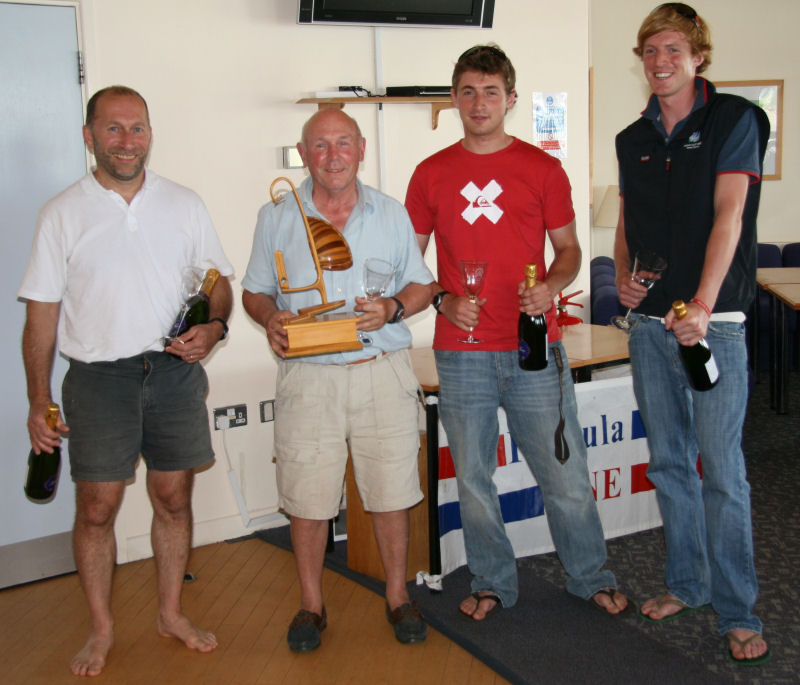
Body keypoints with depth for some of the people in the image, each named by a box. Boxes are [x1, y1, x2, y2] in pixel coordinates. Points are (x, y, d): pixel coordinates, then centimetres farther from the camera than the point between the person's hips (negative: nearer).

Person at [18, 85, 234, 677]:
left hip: (175, 373, 2)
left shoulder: (184, 204, 6)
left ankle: (171, 613, 28)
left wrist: (214, 327, -10)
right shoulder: (63, 214, 0)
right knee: (97, 508, 4)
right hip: (99, 378, -2)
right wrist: (39, 403, -3)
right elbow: (42, 314, 0)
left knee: (174, 499, 10)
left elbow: (218, 281, 12)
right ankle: (102, 629, 22)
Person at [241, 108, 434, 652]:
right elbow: (255, 291, 12)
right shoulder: (276, 218, 7)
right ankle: (311, 603, 24)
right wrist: (271, 319, -10)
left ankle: (398, 596, 26)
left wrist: (393, 308, -9)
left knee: (391, 490, 6)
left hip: (382, 371, 1)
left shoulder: (391, 214, 9)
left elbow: (422, 285, 12)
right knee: (306, 497, 4)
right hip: (307, 376, 0)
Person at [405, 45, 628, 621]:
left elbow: (569, 249, 9)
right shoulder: (431, 174, 8)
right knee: (472, 477, 9)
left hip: (535, 347, -1)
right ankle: (493, 583, 27)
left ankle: (591, 577, 26)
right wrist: (443, 300, -6)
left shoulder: (542, 168, 6)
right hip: (461, 353, 1)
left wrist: (550, 286, -12)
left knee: (565, 472, 4)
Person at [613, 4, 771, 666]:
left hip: (713, 319, -5)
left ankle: (738, 612, 8)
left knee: (722, 468, -4)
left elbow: (728, 215, -12)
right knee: (668, 462, 12)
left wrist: (702, 304, -23)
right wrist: (622, 279, 1)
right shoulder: (633, 139, 14)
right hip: (649, 320, 5)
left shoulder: (734, 120, -1)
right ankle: (686, 582, 27)